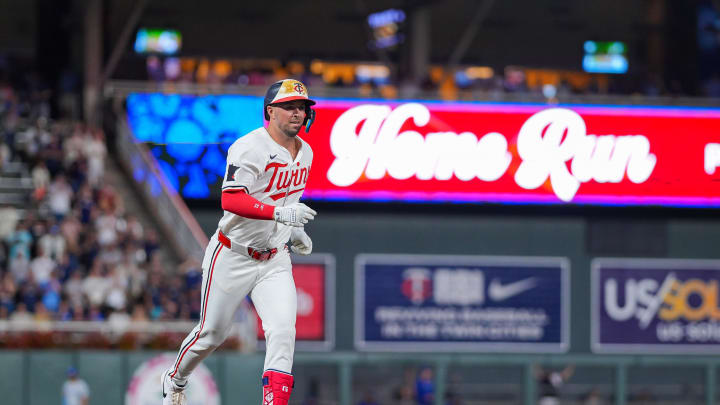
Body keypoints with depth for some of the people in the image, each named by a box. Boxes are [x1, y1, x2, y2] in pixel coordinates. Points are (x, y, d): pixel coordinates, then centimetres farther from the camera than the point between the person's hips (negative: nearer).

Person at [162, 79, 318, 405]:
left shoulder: (305, 152, 7)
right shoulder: (249, 148, -19)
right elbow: (230, 200, -32)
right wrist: (278, 213, -43)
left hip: (275, 261, 5)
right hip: (233, 256, -5)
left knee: (283, 331, -16)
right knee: (212, 333, 9)